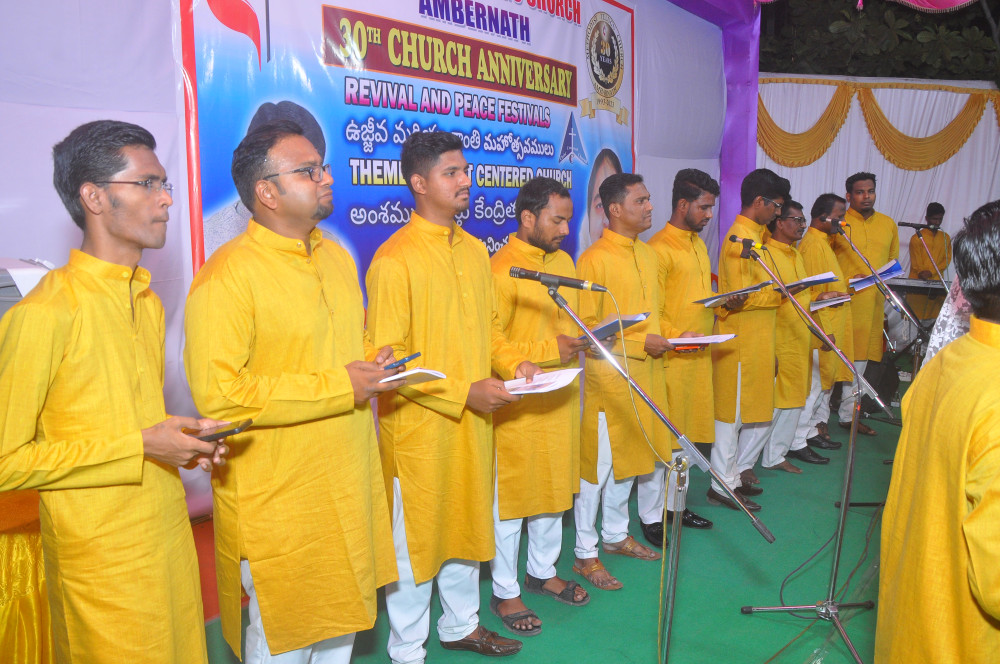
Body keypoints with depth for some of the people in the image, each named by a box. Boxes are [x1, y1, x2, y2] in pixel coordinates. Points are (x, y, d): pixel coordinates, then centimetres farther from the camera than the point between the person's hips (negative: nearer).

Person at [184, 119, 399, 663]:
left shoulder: (336, 257, 10)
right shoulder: (227, 276, -17)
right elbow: (217, 393, -24)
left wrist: (372, 363, 0)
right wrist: (337, 387, -22)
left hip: (348, 484, 7)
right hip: (277, 498, -7)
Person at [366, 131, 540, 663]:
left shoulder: (474, 250, 8)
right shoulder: (395, 260, -15)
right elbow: (388, 358, -18)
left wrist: (514, 363, 0)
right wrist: (463, 391, -21)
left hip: (472, 420, 7)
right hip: (419, 425, -7)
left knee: (467, 522, 20)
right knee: (416, 536, 7)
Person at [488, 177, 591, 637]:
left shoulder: (563, 261, 11)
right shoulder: (501, 269, -16)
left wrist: (586, 339, 2)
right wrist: (549, 351, -22)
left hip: (559, 398, 8)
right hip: (517, 403, -8)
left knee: (554, 487, 19)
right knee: (510, 496, 5)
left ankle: (542, 571, 38)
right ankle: (504, 593, 21)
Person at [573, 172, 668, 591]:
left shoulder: (646, 254, 13)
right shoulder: (594, 259, -14)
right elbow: (586, 326, -16)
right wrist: (640, 342, -19)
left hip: (646, 372, 8)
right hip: (609, 376, -8)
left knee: (629, 459, 17)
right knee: (598, 464, 0)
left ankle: (615, 535, 34)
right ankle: (585, 554, 13)